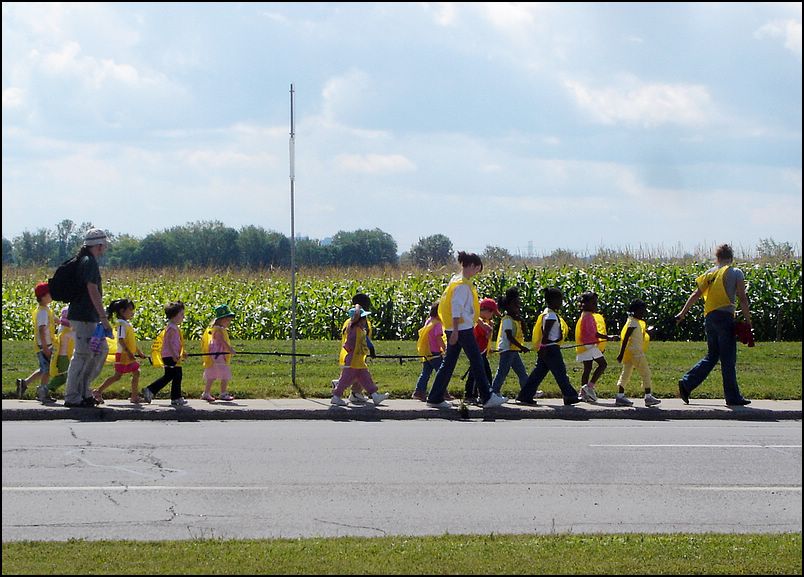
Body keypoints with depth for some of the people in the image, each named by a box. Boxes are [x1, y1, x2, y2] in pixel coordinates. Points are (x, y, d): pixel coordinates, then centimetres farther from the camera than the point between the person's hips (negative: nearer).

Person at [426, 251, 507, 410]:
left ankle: (435, 398, 8)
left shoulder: (456, 280, 15)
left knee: (448, 362, 9)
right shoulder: (463, 284, -15)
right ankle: (487, 397, 2)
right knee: (476, 361, -2)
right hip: (463, 329, -10)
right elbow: (456, 308, -20)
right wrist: (455, 331, -23)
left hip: (455, 329, 10)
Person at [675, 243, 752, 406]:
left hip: (709, 317, 5)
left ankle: (686, 384, 5)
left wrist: (683, 313, 9)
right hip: (725, 316, -5)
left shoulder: (709, 273, 11)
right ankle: (733, 397, 2)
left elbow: (695, 295, 7)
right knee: (728, 359, -1)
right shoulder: (736, 273, -1)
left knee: (712, 356, 15)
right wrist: (747, 319, -1)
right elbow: (742, 298, -6)